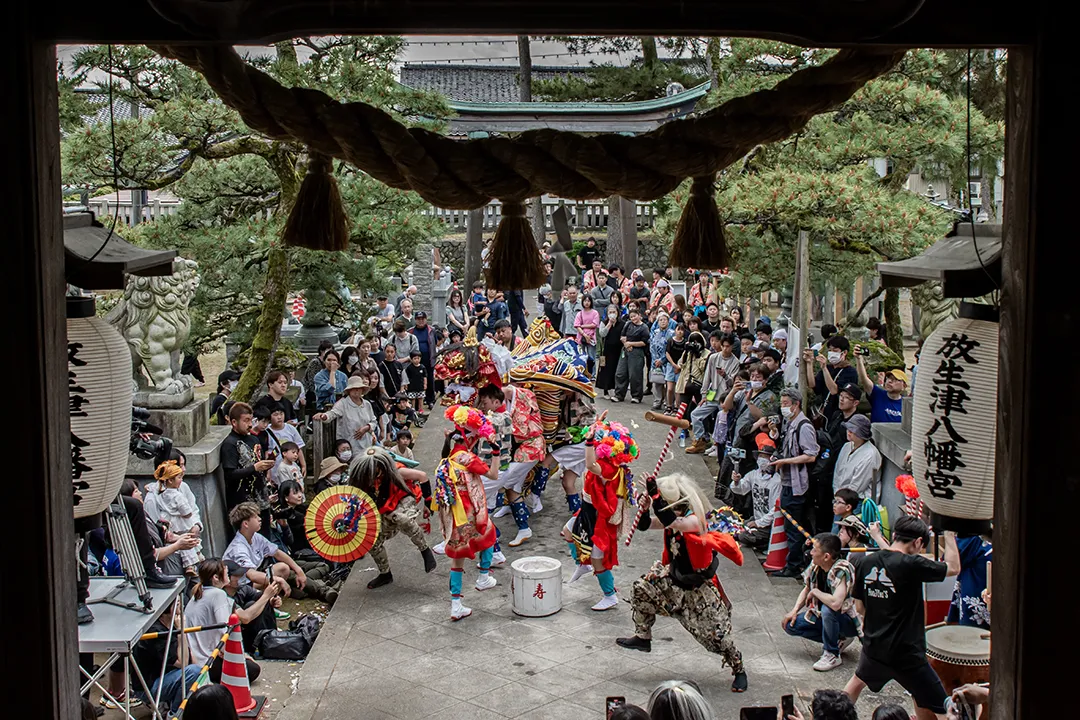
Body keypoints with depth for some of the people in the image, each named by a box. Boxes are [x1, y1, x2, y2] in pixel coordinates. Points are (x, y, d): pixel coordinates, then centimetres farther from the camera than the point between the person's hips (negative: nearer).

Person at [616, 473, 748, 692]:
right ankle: (643, 637, 22)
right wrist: (645, 509, -25)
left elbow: (670, 521, -47)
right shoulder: (674, 517, -6)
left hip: (699, 588, -7)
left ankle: (739, 671, 21)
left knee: (716, 633, -3)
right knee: (643, 589, 3)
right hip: (675, 578, 7)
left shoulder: (695, 520, -29)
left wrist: (654, 494, -47)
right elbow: (644, 525, -5)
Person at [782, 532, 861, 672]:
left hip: (850, 622, -8)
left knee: (828, 609, -36)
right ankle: (838, 640, 7)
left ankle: (832, 655, -15)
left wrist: (815, 592, -25)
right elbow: (807, 589, 8)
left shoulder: (842, 571, -31)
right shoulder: (815, 565, -9)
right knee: (790, 625, -5)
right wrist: (794, 610, -5)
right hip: (825, 616, 8)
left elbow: (835, 603, -44)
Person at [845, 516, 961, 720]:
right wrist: (949, 536, 5)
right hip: (906, 653, -7)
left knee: (859, 679, 35)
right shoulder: (911, 564, -19)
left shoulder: (866, 562, -1)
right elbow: (953, 568, -6)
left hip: (873, 645, 7)